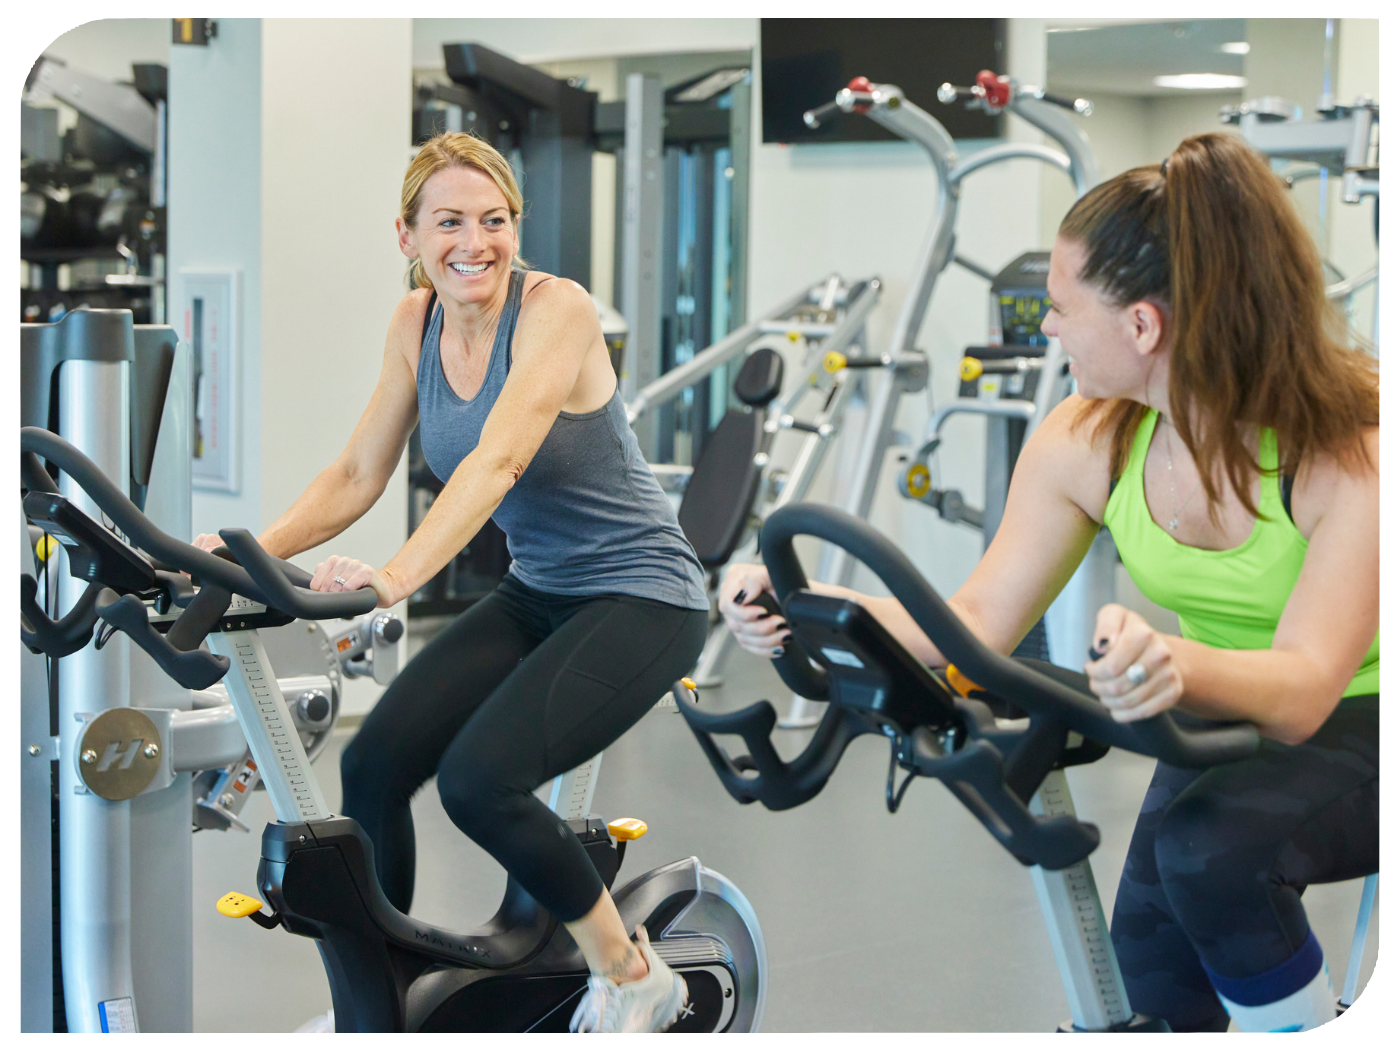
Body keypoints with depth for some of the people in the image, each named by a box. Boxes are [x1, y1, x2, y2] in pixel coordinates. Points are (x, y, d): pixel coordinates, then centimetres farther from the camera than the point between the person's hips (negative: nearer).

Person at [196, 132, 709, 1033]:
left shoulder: (556, 308, -20)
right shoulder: (417, 322, 1)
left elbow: (497, 460, -33)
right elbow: (358, 473, 2)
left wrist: (400, 575, -46)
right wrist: (254, 550, -13)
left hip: (641, 597, -7)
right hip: (536, 593, 7)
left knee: (477, 778, -24)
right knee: (374, 764, -6)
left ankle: (632, 977, -1)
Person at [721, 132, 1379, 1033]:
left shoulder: (1350, 442, -27)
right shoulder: (1088, 444, -11)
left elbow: (1305, 688, -37)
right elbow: (980, 620, -9)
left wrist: (1181, 665, -59)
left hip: (1354, 728, -5)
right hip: (1223, 733, 6)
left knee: (1210, 844, -31)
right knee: (1153, 992, -5)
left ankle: (1301, 1015, -6)